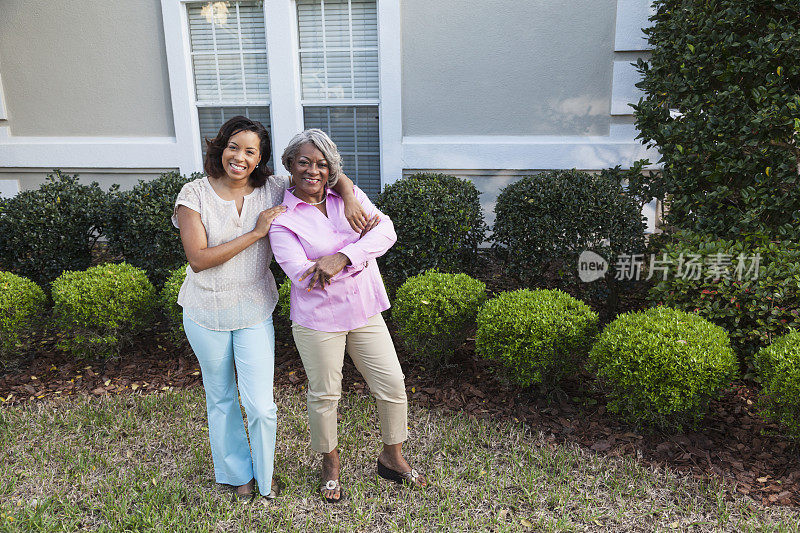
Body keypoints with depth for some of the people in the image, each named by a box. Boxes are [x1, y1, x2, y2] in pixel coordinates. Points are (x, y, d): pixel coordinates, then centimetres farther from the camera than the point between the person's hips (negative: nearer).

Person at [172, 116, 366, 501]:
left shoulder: (273, 190, -8)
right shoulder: (195, 195, -13)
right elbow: (198, 259, -20)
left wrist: (350, 199, -21)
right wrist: (256, 232, -24)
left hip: (254, 312, 0)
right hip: (206, 314, 0)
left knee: (261, 405, -1)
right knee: (221, 398, 18)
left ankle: (264, 475, 30)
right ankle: (237, 472, 42)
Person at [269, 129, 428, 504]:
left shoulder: (348, 196, 1)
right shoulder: (282, 218, -11)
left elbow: (386, 231, -12)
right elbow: (301, 273, -23)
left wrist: (342, 257, -28)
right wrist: (361, 253, -19)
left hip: (364, 311, 4)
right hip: (317, 319, -3)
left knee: (392, 385, 8)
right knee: (324, 395, 12)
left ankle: (392, 458, 32)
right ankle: (330, 463, 38)